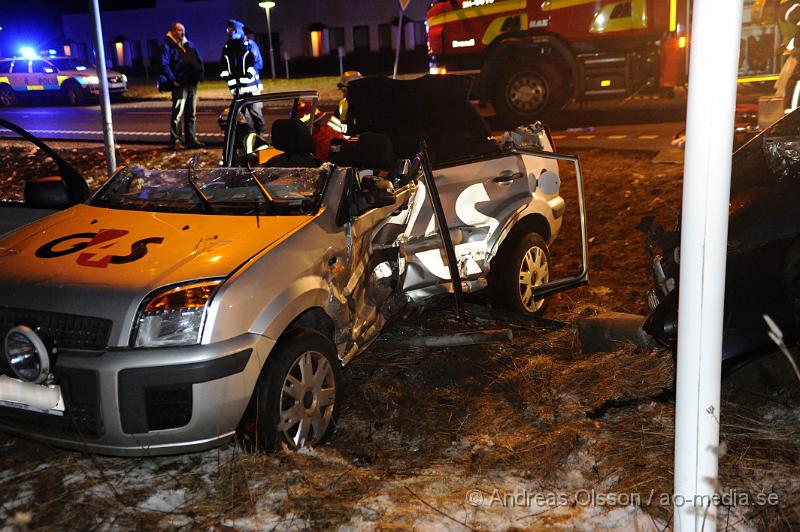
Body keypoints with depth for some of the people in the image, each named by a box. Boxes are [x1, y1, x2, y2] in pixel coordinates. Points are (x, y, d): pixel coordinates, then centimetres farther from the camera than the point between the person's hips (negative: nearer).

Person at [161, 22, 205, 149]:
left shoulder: (189, 45, 17)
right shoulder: (168, 46, -3)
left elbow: (199, 60, 21)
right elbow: (164, 65, -13)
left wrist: (200, 74, 7)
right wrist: (172, 79, -17)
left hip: (192, 84, 7)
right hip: (180, 85, -7)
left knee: (191, 114, 10)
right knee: (177, 113, -9)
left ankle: (191, 139, 17)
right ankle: (174, 139, -3)